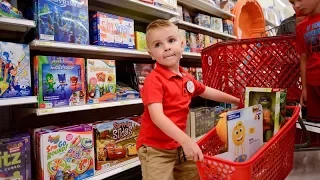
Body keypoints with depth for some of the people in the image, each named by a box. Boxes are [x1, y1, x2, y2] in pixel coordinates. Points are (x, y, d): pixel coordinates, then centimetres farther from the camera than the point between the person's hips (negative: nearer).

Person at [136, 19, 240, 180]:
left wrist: (235, 100, 27)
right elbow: (157, 116, -31)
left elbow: (207, 92, 21)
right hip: (156, 149, -8)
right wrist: (185, 140, -39)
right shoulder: (154, 79, -21)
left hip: (179, 146, 8)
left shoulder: (187, 78, 4)